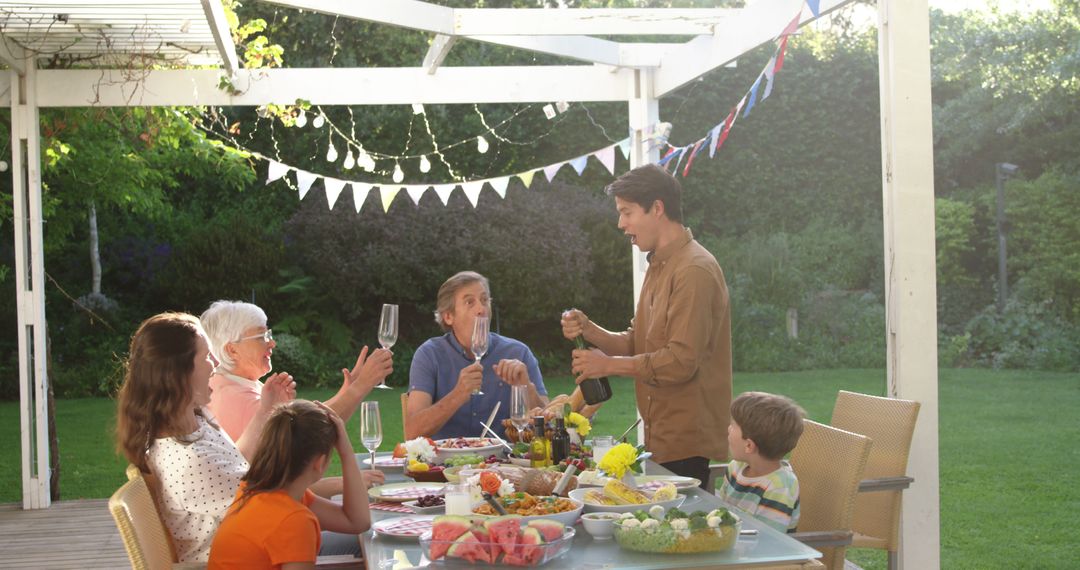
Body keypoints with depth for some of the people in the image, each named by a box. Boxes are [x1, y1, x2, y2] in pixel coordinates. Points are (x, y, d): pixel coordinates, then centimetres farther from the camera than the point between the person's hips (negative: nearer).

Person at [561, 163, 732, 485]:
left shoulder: (694, 270, -16)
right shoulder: (659, 266, 16)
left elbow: (681, 361, -22)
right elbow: (636, 344, 15)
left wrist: (609, 364, -14)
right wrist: (589, 330, -2)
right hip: (662, 437, 9)